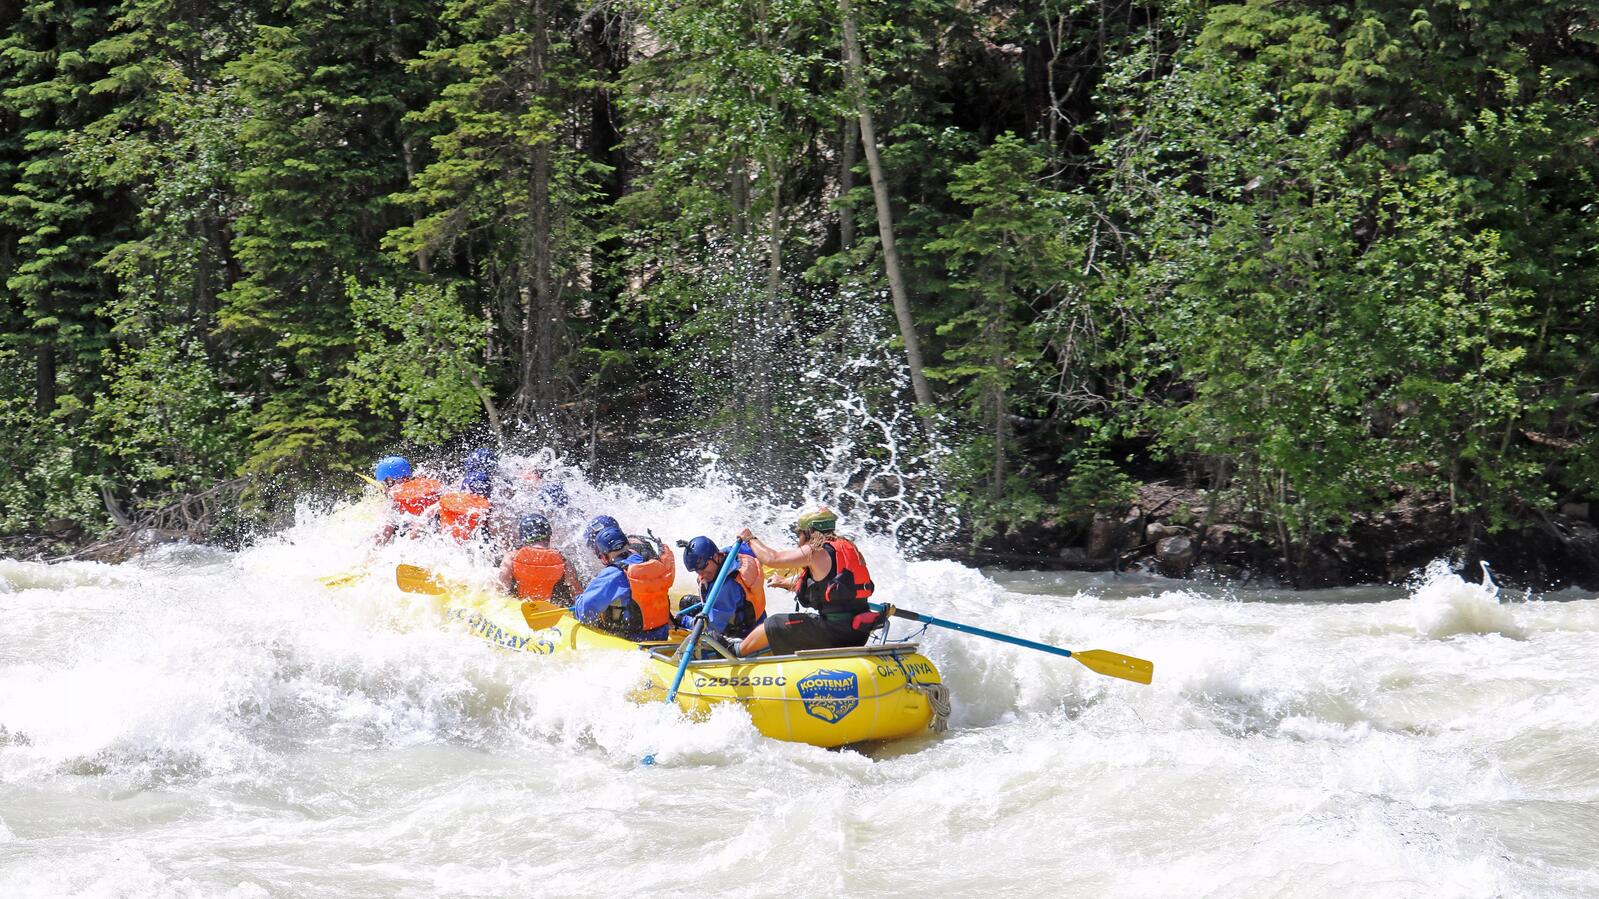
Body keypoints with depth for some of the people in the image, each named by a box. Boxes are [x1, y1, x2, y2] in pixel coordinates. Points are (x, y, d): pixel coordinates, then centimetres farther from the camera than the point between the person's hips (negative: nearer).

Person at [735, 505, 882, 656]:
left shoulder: (815, 552, -9)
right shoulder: (847, 548, 17)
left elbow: (772, 559, -11)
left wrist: (750, 539, 8)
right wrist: (788, 584, 40)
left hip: (835, 630, -8)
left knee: (774, 626, 8)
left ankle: (735, 652, 26)